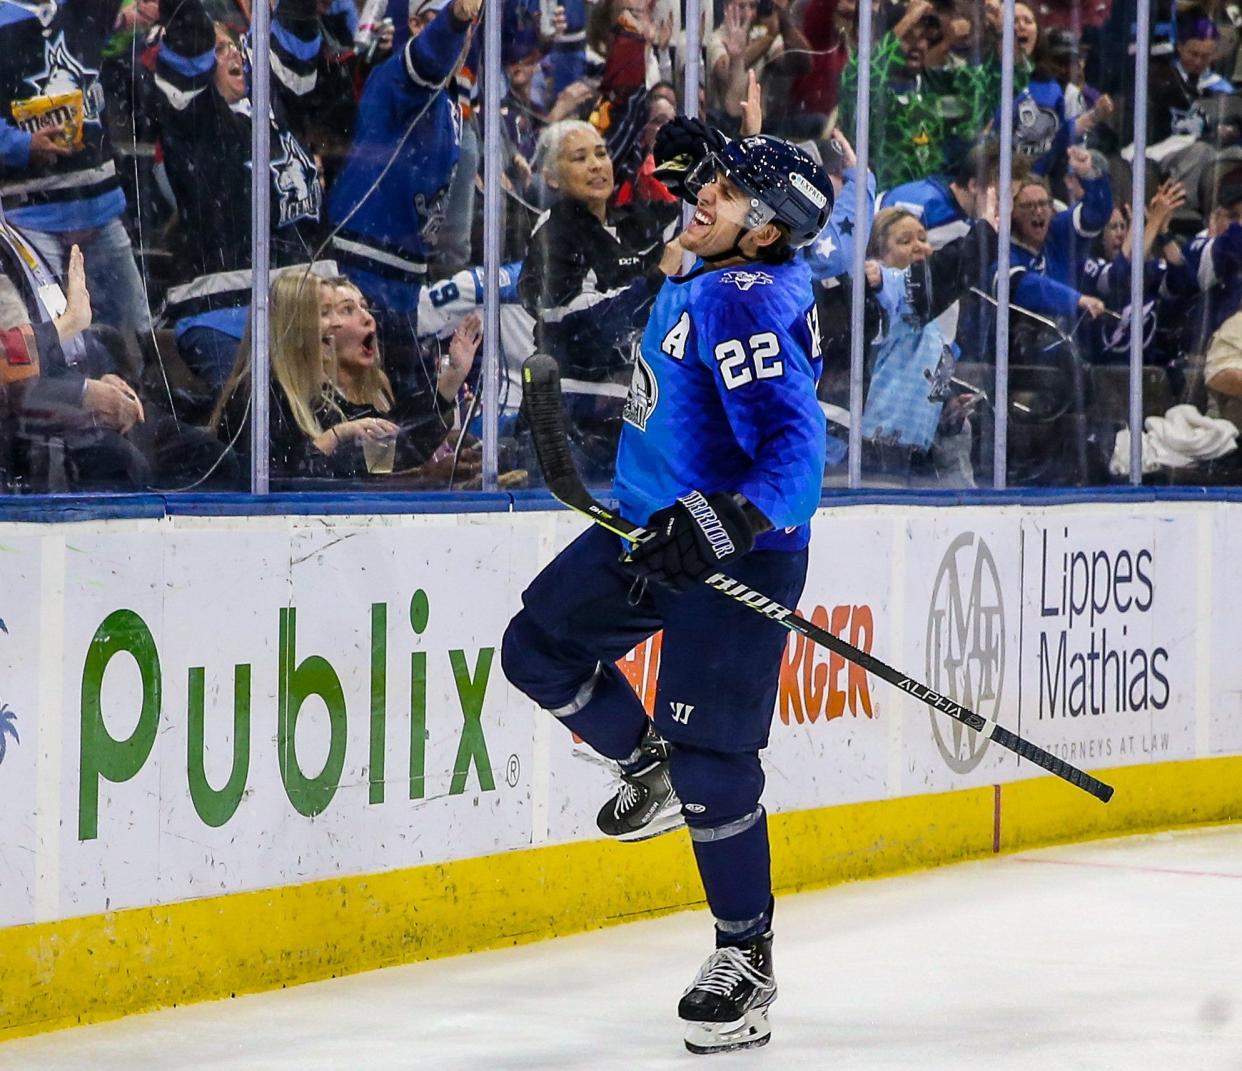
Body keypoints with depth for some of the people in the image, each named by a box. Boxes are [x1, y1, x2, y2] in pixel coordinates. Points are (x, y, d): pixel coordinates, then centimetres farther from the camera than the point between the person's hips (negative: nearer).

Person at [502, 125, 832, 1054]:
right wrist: (692, 161, 26)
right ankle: (647, 769, 33)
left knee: (710, 758, -9)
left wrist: (721, 522, -44)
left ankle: (746, 958, 5)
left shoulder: (748, 307, -26)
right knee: (539, 648, 11)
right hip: (653, 530, 10)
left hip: (734, 557, -10)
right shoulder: (708, 272, 2)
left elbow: (794, 448, -35)